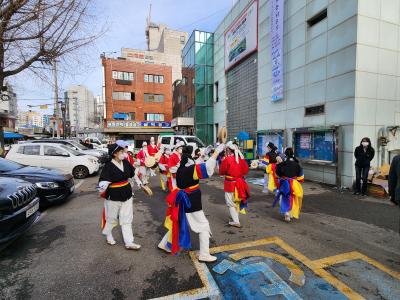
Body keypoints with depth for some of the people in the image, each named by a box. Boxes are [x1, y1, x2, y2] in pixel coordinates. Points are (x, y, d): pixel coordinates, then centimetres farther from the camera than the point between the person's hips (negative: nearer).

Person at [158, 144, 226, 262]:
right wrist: (217, 151, -23)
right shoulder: (191, 169, -22)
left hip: (183, 202, 8)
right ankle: (204, 255, 15)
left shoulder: (180, 170, 0)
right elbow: (207, 167, -28)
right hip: (192, 203, -8)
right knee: (203, 226, 7)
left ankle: (164, 244, 39)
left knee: (178, 223, 26)